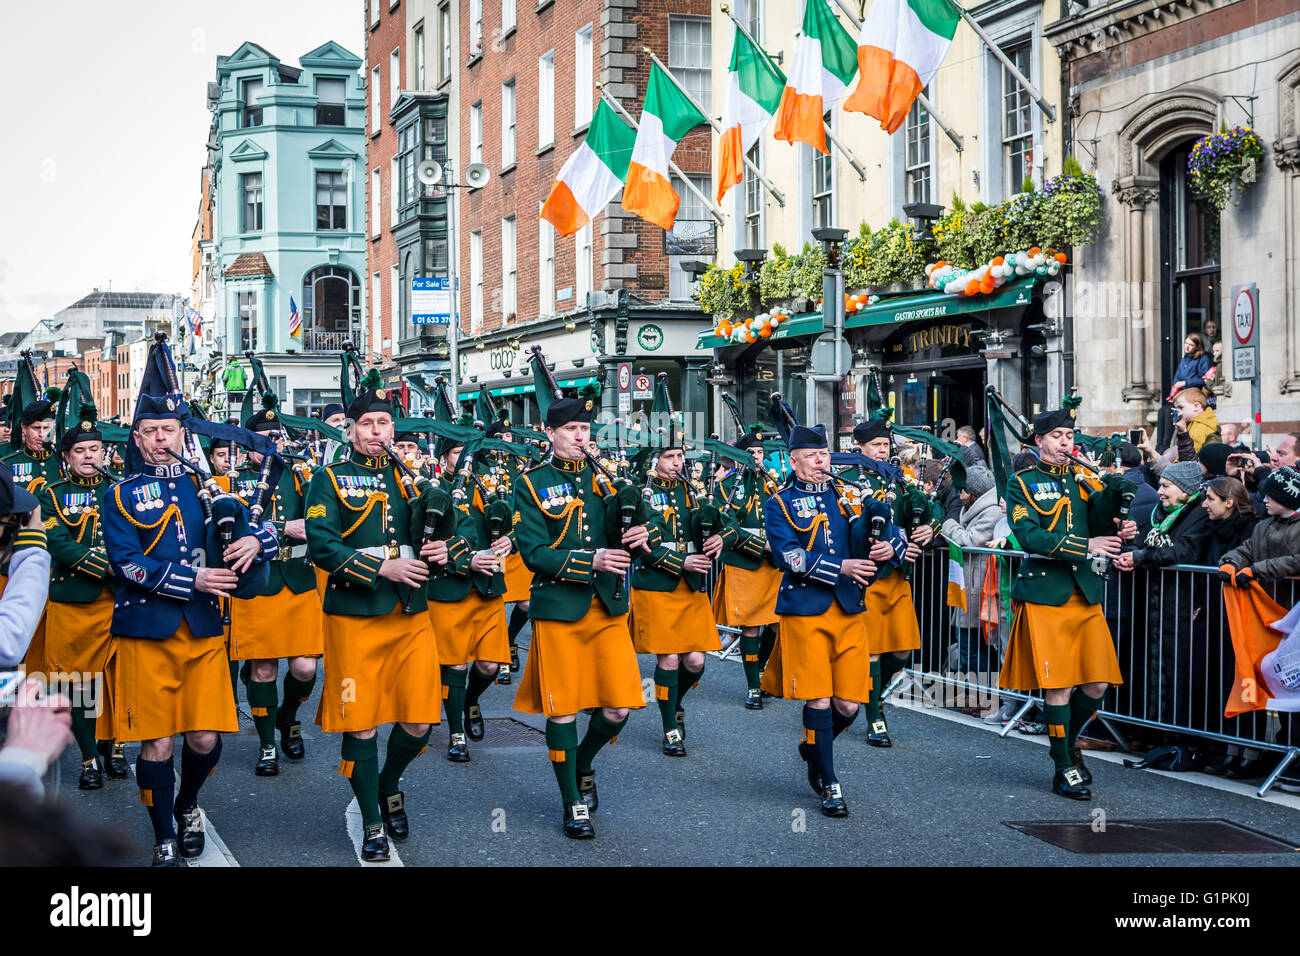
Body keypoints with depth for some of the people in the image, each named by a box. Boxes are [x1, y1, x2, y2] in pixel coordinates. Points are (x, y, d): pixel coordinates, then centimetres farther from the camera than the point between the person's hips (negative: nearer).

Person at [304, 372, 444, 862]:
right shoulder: (330, 480, -1)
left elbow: (426, 534, 21)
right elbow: (321, 546, -12)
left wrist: (430, 551, -3)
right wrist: (383, 568, -20)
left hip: (412, 618, 4)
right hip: (355, 617, -4)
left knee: (419, 721, 2)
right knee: (360, 724, 1)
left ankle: (389, 785, 31)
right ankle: (372, 824, 16)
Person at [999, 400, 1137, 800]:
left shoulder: (1082, 479, 14)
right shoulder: (1023, 483, 0)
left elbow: (1099, 527, 4)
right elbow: (1029, 537, -14)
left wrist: (1108, 497, -16)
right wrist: (1086, 546, -19)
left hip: (1085, 590, 5)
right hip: (1045, 591, -5)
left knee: (1097, 684, 4)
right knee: (1058, 685, -3)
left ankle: (1068, 745, 28)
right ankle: (1063, 768, 8)